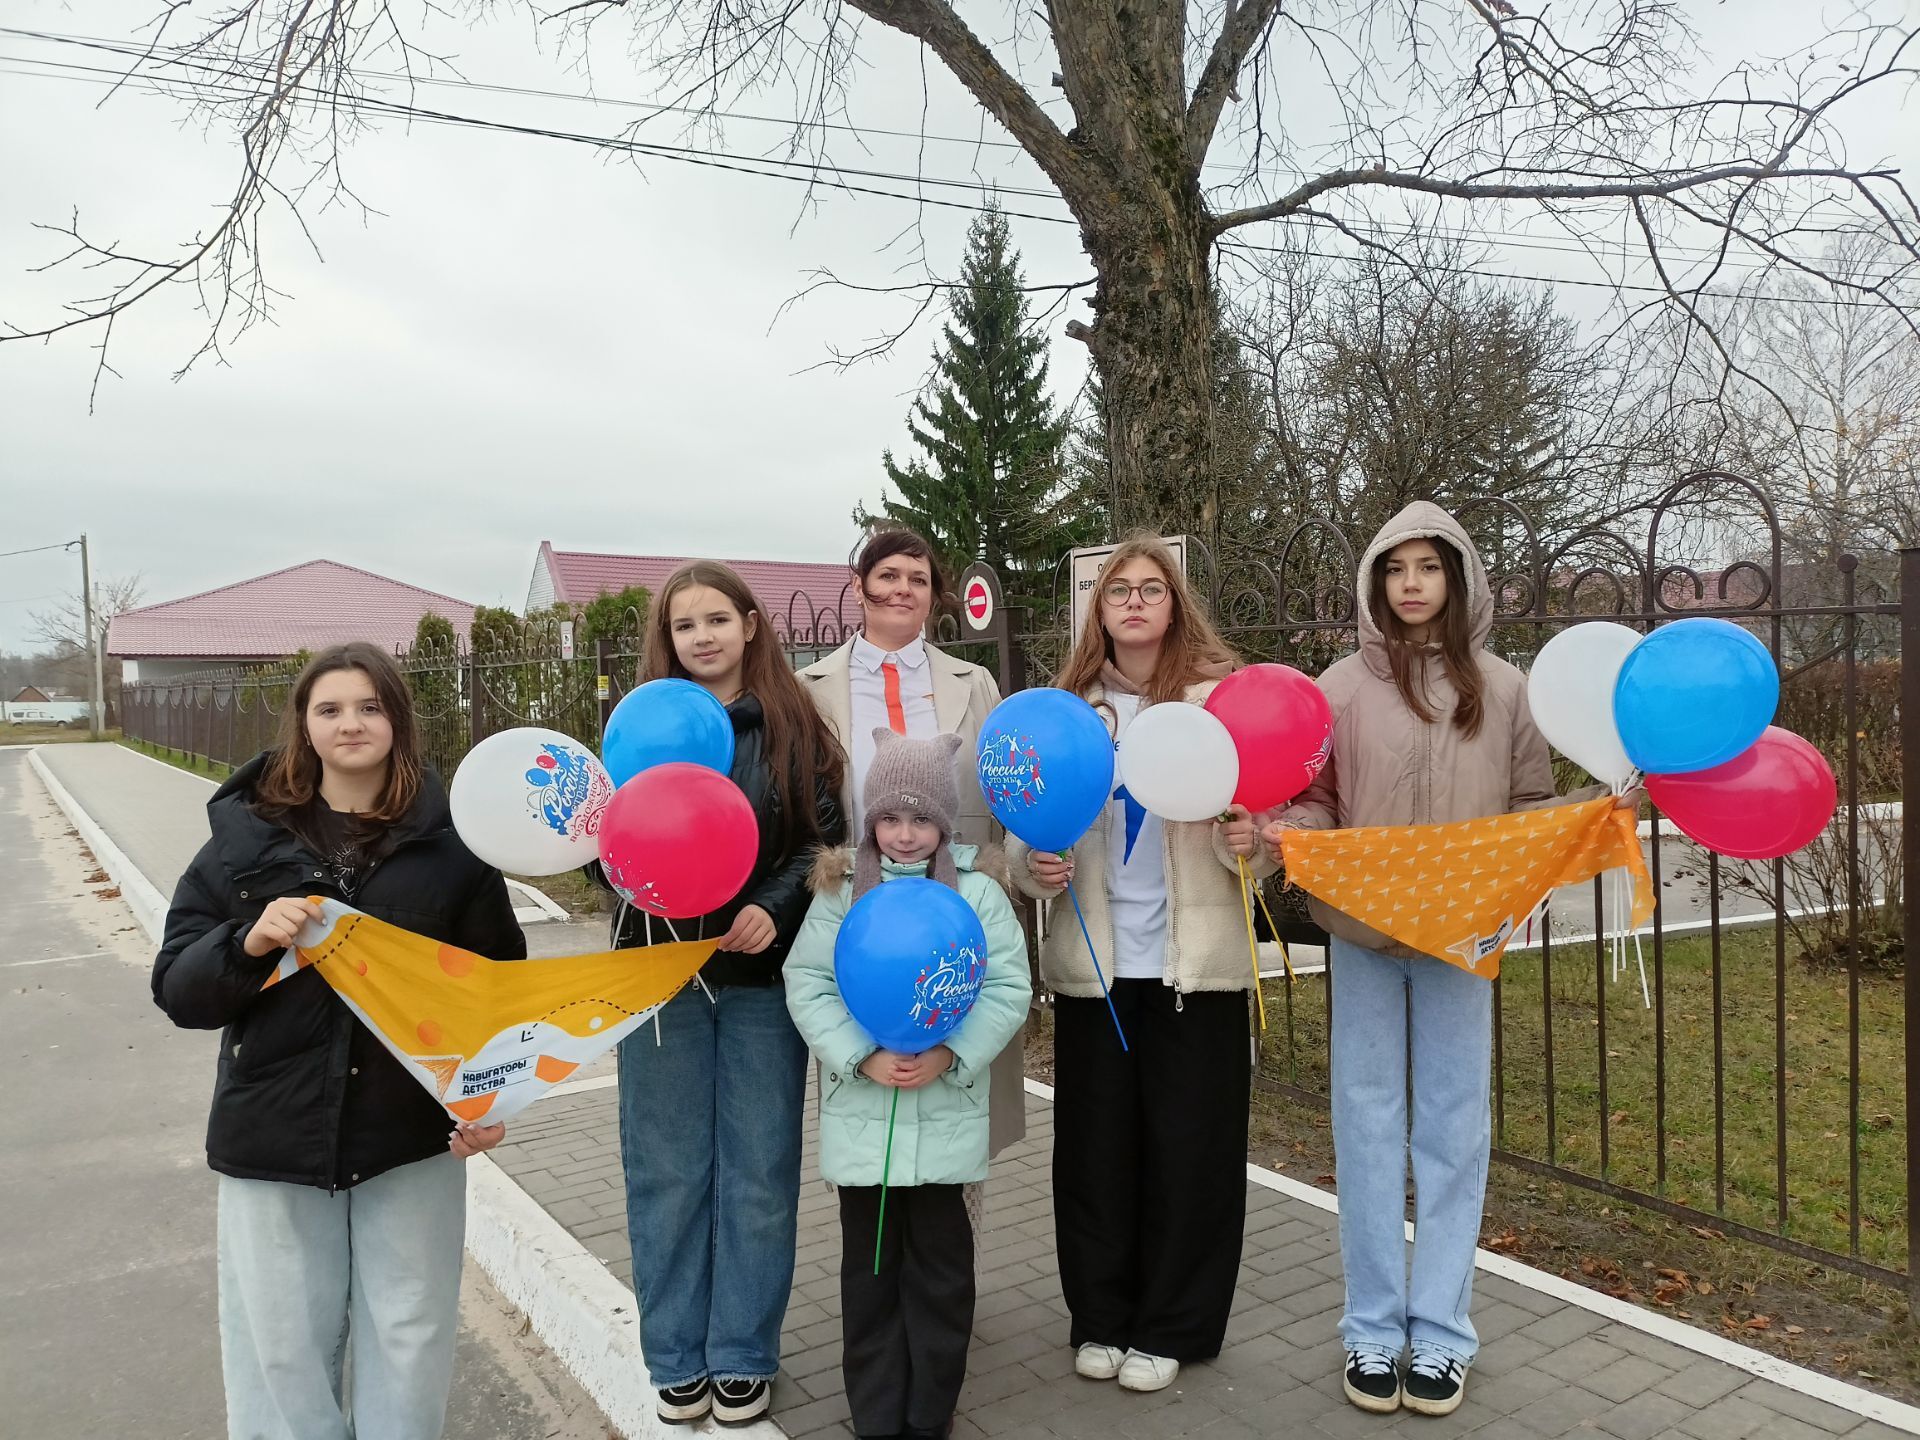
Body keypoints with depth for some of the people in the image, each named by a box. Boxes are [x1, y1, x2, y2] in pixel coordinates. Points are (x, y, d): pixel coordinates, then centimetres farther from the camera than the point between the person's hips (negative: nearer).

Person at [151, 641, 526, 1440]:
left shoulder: (450, 841, -2)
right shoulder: (247, 836, 1)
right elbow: (177, 990, 1)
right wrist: (247, 942, -19)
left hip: (413, 1135, 0)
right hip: (274, 1135, 1)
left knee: (409, 1343, 11)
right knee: (282, 1351, 11)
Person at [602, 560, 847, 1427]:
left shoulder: (794, 728, -1)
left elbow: (827, 841, -2)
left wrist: (773, 908, -18)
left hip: (763, 974, -1)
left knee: (757, 1171, 8)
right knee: (667, 1172, 9)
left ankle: (743, 1355, 25)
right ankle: (676, 1356, 26)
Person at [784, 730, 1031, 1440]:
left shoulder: (978, 891, -4)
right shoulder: (841, 890, -2)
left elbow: (1008, 987, -6)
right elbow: (808, 984, -5)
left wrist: (949, 1055, -18)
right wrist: (862, 1058, -17)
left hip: (947, 1111, 0)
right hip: (862, 1111, 1)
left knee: (940, 1266, 12)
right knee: (870, 1267, 13)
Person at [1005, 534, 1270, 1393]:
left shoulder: (1221, 695, -1)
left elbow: (1259, 823, 1)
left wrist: (1246, 842, -21)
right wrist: (1034, 866, -11)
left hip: (1196, 959, -2)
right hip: (1093, 960, 2)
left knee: (1189, 1144, 6)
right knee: (1095, 1142, 10)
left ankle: (1170, 1328, 24)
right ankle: (1100, 1318, 28)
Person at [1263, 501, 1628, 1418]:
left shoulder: (1502, 688, 4)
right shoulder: (1343, 686, 0)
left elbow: (1528, 810, 8)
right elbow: (1313, 800, 2)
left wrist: (1602, 810, -9)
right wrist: (1287, 836, -18)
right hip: (1362, 929, -1)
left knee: (1452, 1127, 7)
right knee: (1369, 1123, 6)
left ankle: (1440, 1331, 20)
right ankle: (1372, 1329, 18)